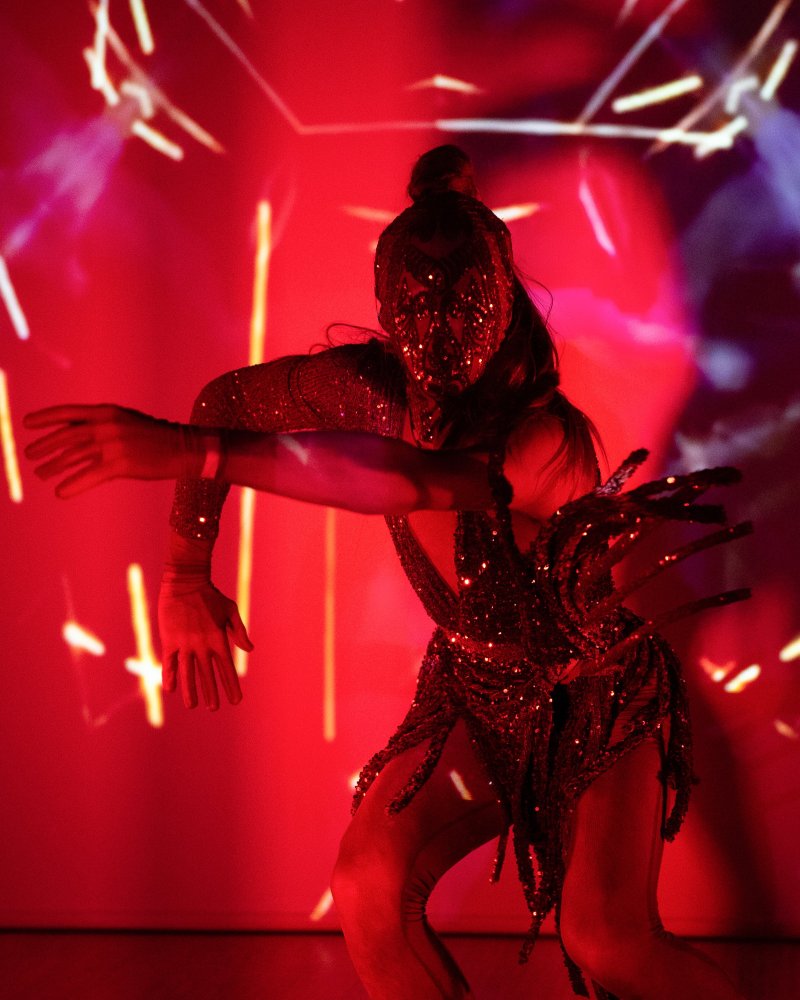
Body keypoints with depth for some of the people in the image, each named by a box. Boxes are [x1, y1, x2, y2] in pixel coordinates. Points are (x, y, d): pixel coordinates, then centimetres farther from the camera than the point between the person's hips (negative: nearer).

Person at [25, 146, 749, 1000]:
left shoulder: (548, 436, -33)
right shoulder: (373, 385, -17)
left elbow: (411, 479, -51)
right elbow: (222, 400, -3)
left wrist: (192, 452, -54)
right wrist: (186, 573, -11)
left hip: (598, 698, -4)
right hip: (476, 694, 5)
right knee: (370, 891, -15)